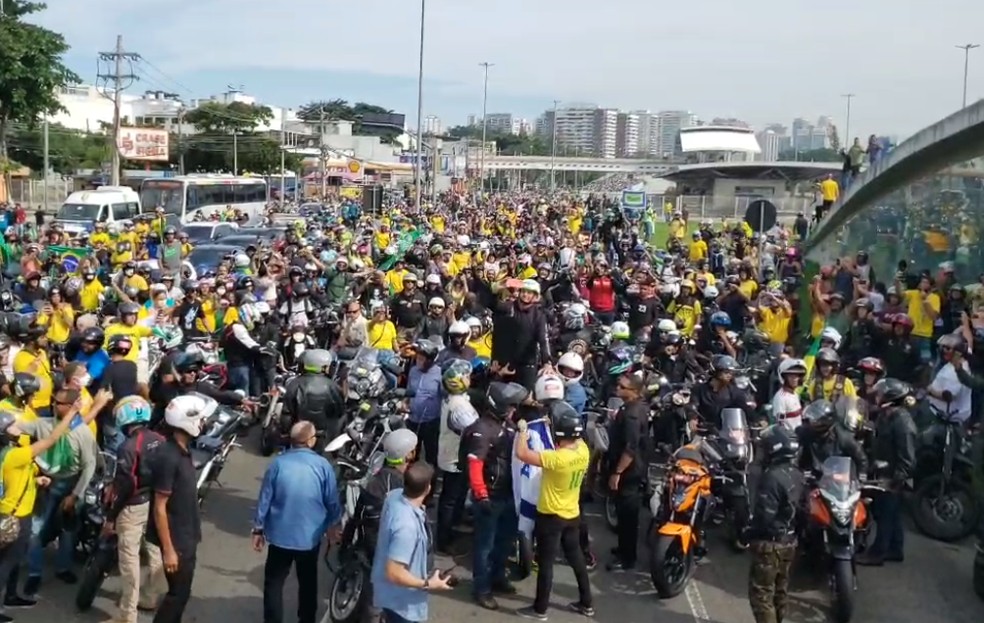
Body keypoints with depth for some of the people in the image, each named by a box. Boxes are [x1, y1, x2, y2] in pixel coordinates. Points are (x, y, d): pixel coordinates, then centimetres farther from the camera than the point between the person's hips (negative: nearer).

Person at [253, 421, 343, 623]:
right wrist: (334, 524, 15)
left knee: (274, 582, 13)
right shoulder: (323, 465, -13)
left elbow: (264, 499, -6)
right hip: (310, 536, 1)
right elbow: (332, 500, -3)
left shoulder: (278, 463, -13)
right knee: (308, 583, 20)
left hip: (280, 534, -1)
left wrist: (258, 529, 6)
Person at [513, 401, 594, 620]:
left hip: (551, 517, -7)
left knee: (545, 564, 7)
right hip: (573, 515, 7)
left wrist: (523, 430, -17)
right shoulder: (583, 450, -10)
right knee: (577, 558, 21)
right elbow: (575, 438, 14)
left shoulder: (557, 458, -31)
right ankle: (586, 603, 32)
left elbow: (522, 454, -32)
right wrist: (552, 422, 8)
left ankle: (539, 610, 20)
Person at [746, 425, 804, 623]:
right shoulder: (797, 475, 3)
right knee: (780, 590, 21)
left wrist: (748, 532, -11)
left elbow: (764, 515, -26)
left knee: (761, 593, -3)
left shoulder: (772, 476, -25)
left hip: (770, 543, -9)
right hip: (789, 541, 9)